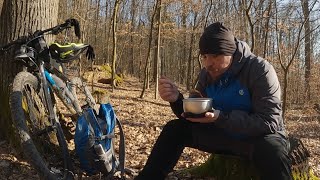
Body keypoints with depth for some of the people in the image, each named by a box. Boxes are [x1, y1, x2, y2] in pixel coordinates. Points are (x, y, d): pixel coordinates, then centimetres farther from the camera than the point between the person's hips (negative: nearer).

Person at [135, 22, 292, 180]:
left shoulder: (260, 69, -21)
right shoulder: (206, 74, -4)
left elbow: (269, 122, -26)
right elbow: (194, 116, 0)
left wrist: (221, 118, -37)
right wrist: (177, 99, -22)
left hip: (263, 136, -5)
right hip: (225, 134, 5)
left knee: (270, 149, -41)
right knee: (175, 129, -7)